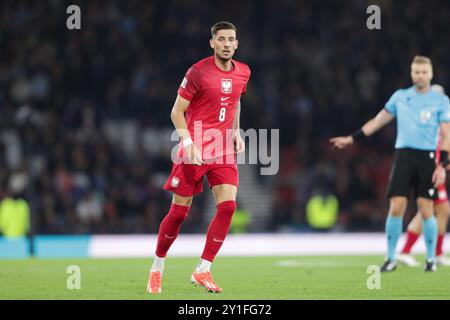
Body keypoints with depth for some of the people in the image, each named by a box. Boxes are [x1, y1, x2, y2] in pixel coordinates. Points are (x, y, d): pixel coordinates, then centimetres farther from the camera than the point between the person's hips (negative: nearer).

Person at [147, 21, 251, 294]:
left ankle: (203, 271, -5)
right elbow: (177, 111, -8)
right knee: (179, 212, -1)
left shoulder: (243, 72, 7)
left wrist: (236, 132, 12)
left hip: (224, 150, 4)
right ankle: (157, 268, 19)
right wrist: (188, 141, -21)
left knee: (228, 205, -13)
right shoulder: (198, 72, -10)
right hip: (195, 150, -4)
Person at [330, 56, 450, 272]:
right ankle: (391, 259, 3)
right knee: (396, 207, -6)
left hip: (427, 157, -2)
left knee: (426, 209, -5)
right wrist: (352, 138, 18)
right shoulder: (400, 96, 12)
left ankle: (431, 258, 10)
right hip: (403, 155, 2)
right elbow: (378, 121, 20)